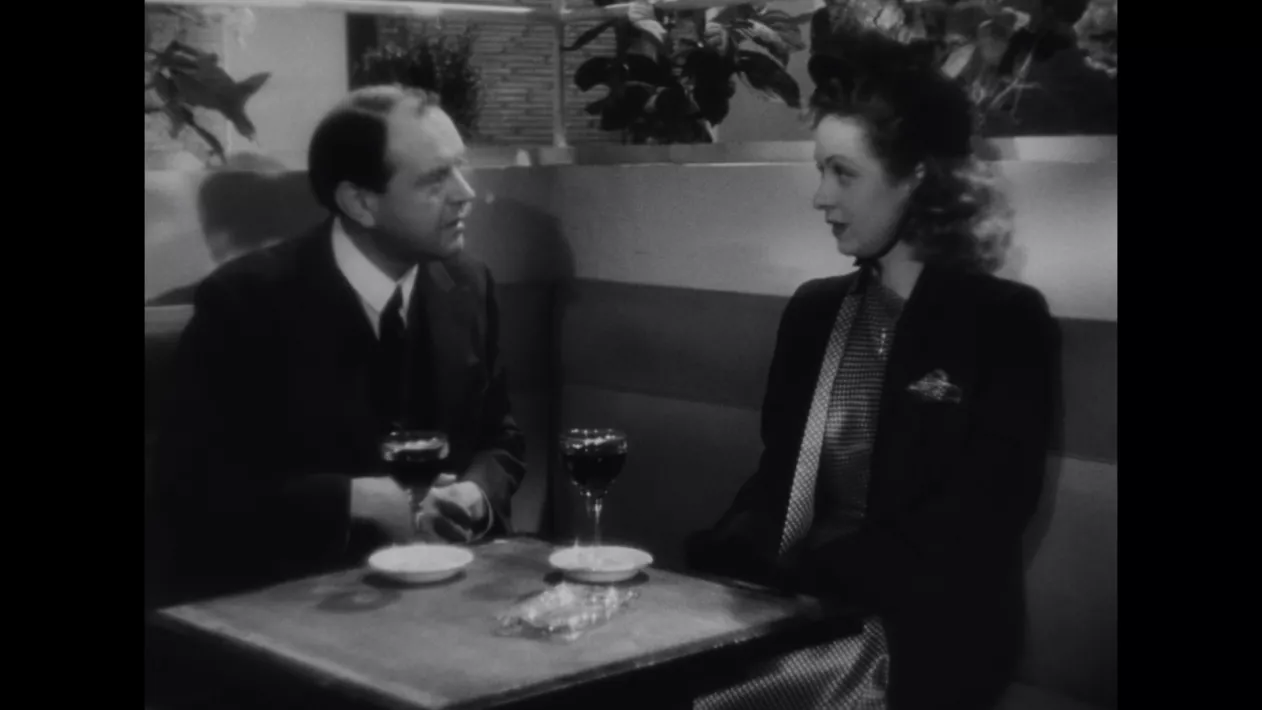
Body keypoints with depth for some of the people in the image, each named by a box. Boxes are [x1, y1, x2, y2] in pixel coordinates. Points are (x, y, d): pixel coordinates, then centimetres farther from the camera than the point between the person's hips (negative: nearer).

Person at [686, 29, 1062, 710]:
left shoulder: (1005, 322, -4)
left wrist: (804, 570, -19)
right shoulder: (814, 310, 14)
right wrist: (710, 559, -7)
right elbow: (775, 479, 14)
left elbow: (972, 529, -11)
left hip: (922, 637, -5)